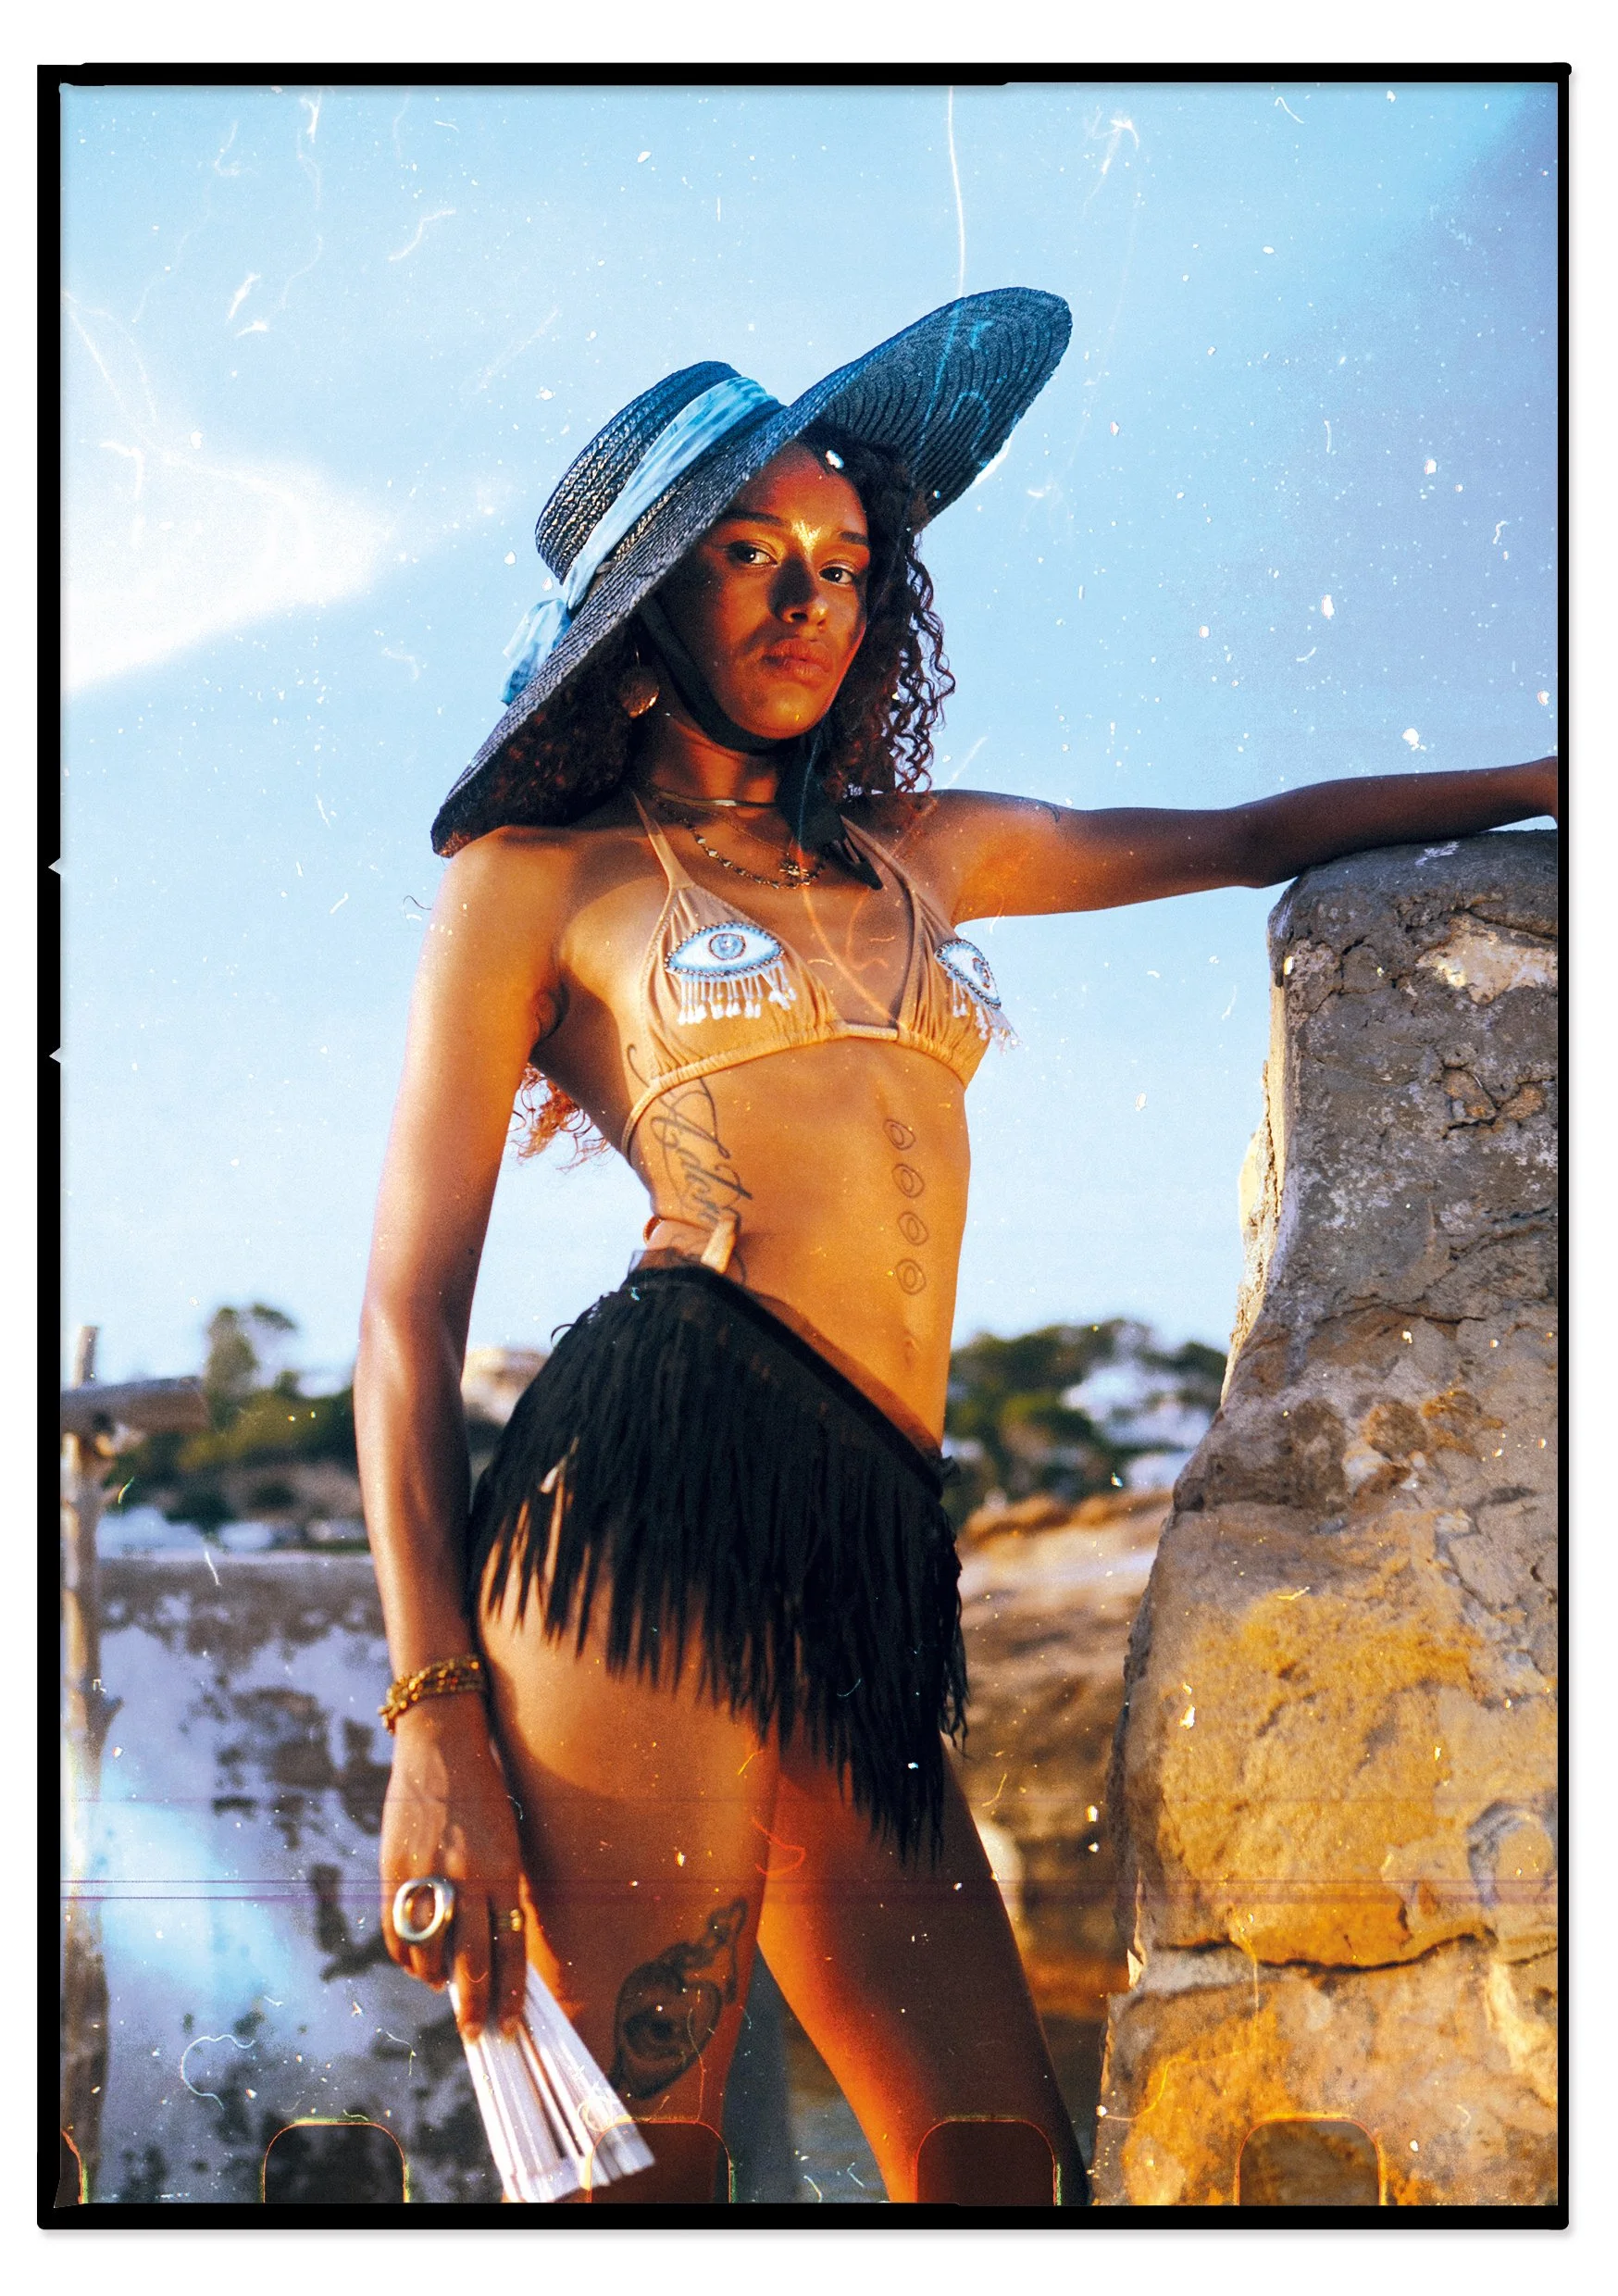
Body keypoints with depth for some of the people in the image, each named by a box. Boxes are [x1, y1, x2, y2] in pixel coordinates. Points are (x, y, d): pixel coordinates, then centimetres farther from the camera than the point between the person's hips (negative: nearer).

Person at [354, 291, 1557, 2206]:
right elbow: (410, 1309, 3)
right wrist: (433, 1715, -8)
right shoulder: (537, 877, 11)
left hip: (866, 1550, 6)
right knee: (637, 2177, -12)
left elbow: (1259, 837, 38)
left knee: (996, 2168, -3)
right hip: (660, 1492, -6)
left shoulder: (919, 857, 27)